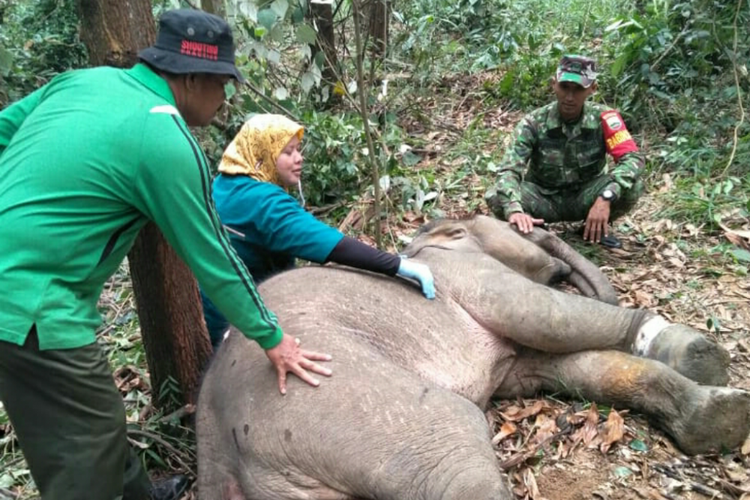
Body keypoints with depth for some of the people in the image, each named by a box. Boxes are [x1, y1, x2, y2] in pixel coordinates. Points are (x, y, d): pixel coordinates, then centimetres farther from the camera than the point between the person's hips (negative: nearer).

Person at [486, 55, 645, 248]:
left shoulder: (602, 118, -15)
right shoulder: (534, 123, -17)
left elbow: (633, 158, -24)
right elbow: (509, 170, -27)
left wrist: (605, 197, -42)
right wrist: (514, 210, -48)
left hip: (584, 198, 1)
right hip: (544, 199, 0)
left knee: (632, 186, -28)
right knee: (496, 197, -29)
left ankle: (596, 228, 1)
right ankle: (535, 231, 1)